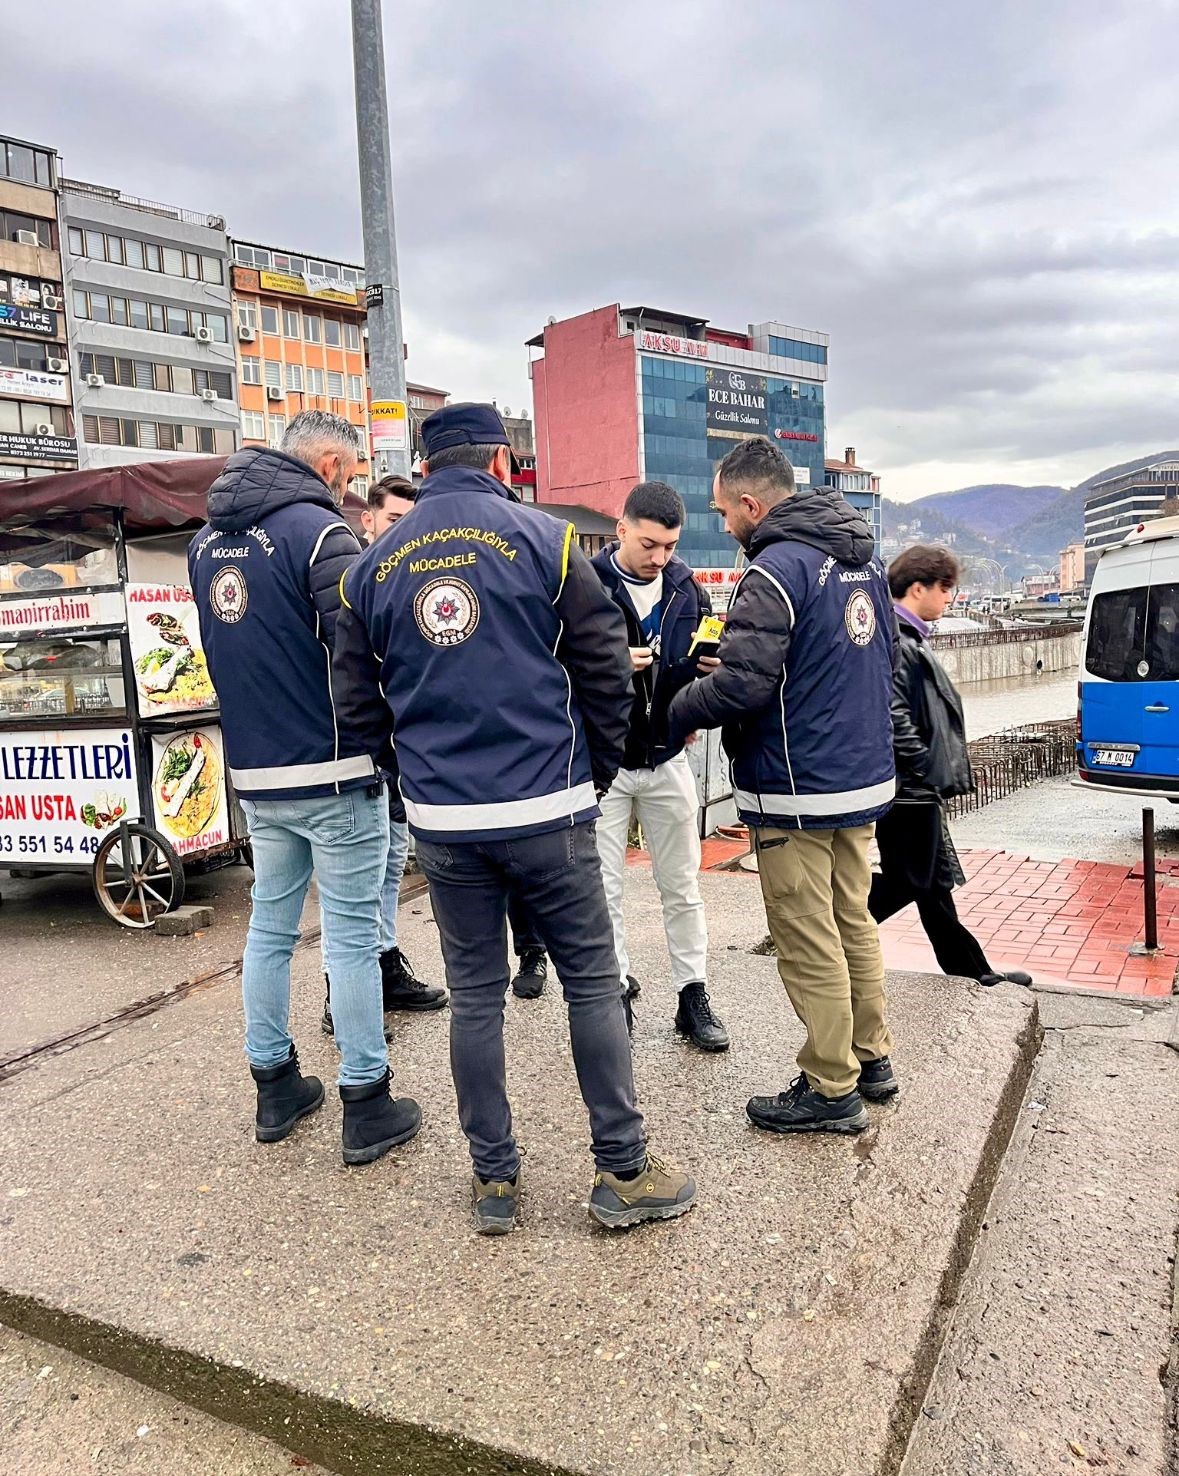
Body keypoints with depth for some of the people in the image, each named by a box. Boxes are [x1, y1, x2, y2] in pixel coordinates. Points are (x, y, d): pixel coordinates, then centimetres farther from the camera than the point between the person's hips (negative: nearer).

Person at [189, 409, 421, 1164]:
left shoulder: (209, 540, 11)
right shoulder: (319, 530, -13)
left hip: (255, 771, 7)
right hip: (334, 770, -7)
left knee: (270, 926, 15)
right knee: (352, 936, 1)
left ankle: (275, 1086, 27)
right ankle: (366, 1107, 10)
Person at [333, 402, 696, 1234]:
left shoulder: (374, 567, 7)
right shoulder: (542, 541, -4)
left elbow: (359, 704, 8)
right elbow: (607, 669, -4)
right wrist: (599, 769, 11)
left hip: (442, 822, 3)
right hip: (548, 812, -3)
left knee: (474, 995, 13)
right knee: (592, 984, 9)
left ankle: (494, 1180, 24)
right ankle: (624, 1172, 18)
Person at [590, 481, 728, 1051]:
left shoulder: (685, 586, 4)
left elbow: (706, 661, 10)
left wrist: (715, 665, -13)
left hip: (667, 758, 4)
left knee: (683, 887, 12)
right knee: (603, 891, 6)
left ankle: (693, 996, 25)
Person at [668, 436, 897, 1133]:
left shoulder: (777, 569, -18)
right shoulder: (865, 560, 10)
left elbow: (740, 688, -24)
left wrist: (673, 711, -7)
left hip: (797, 792, -9)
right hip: (865, 779, 9)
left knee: (809, 943, 3)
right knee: (854, 921, 20)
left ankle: (831, 1089, 16)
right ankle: (872, 1056, 33)